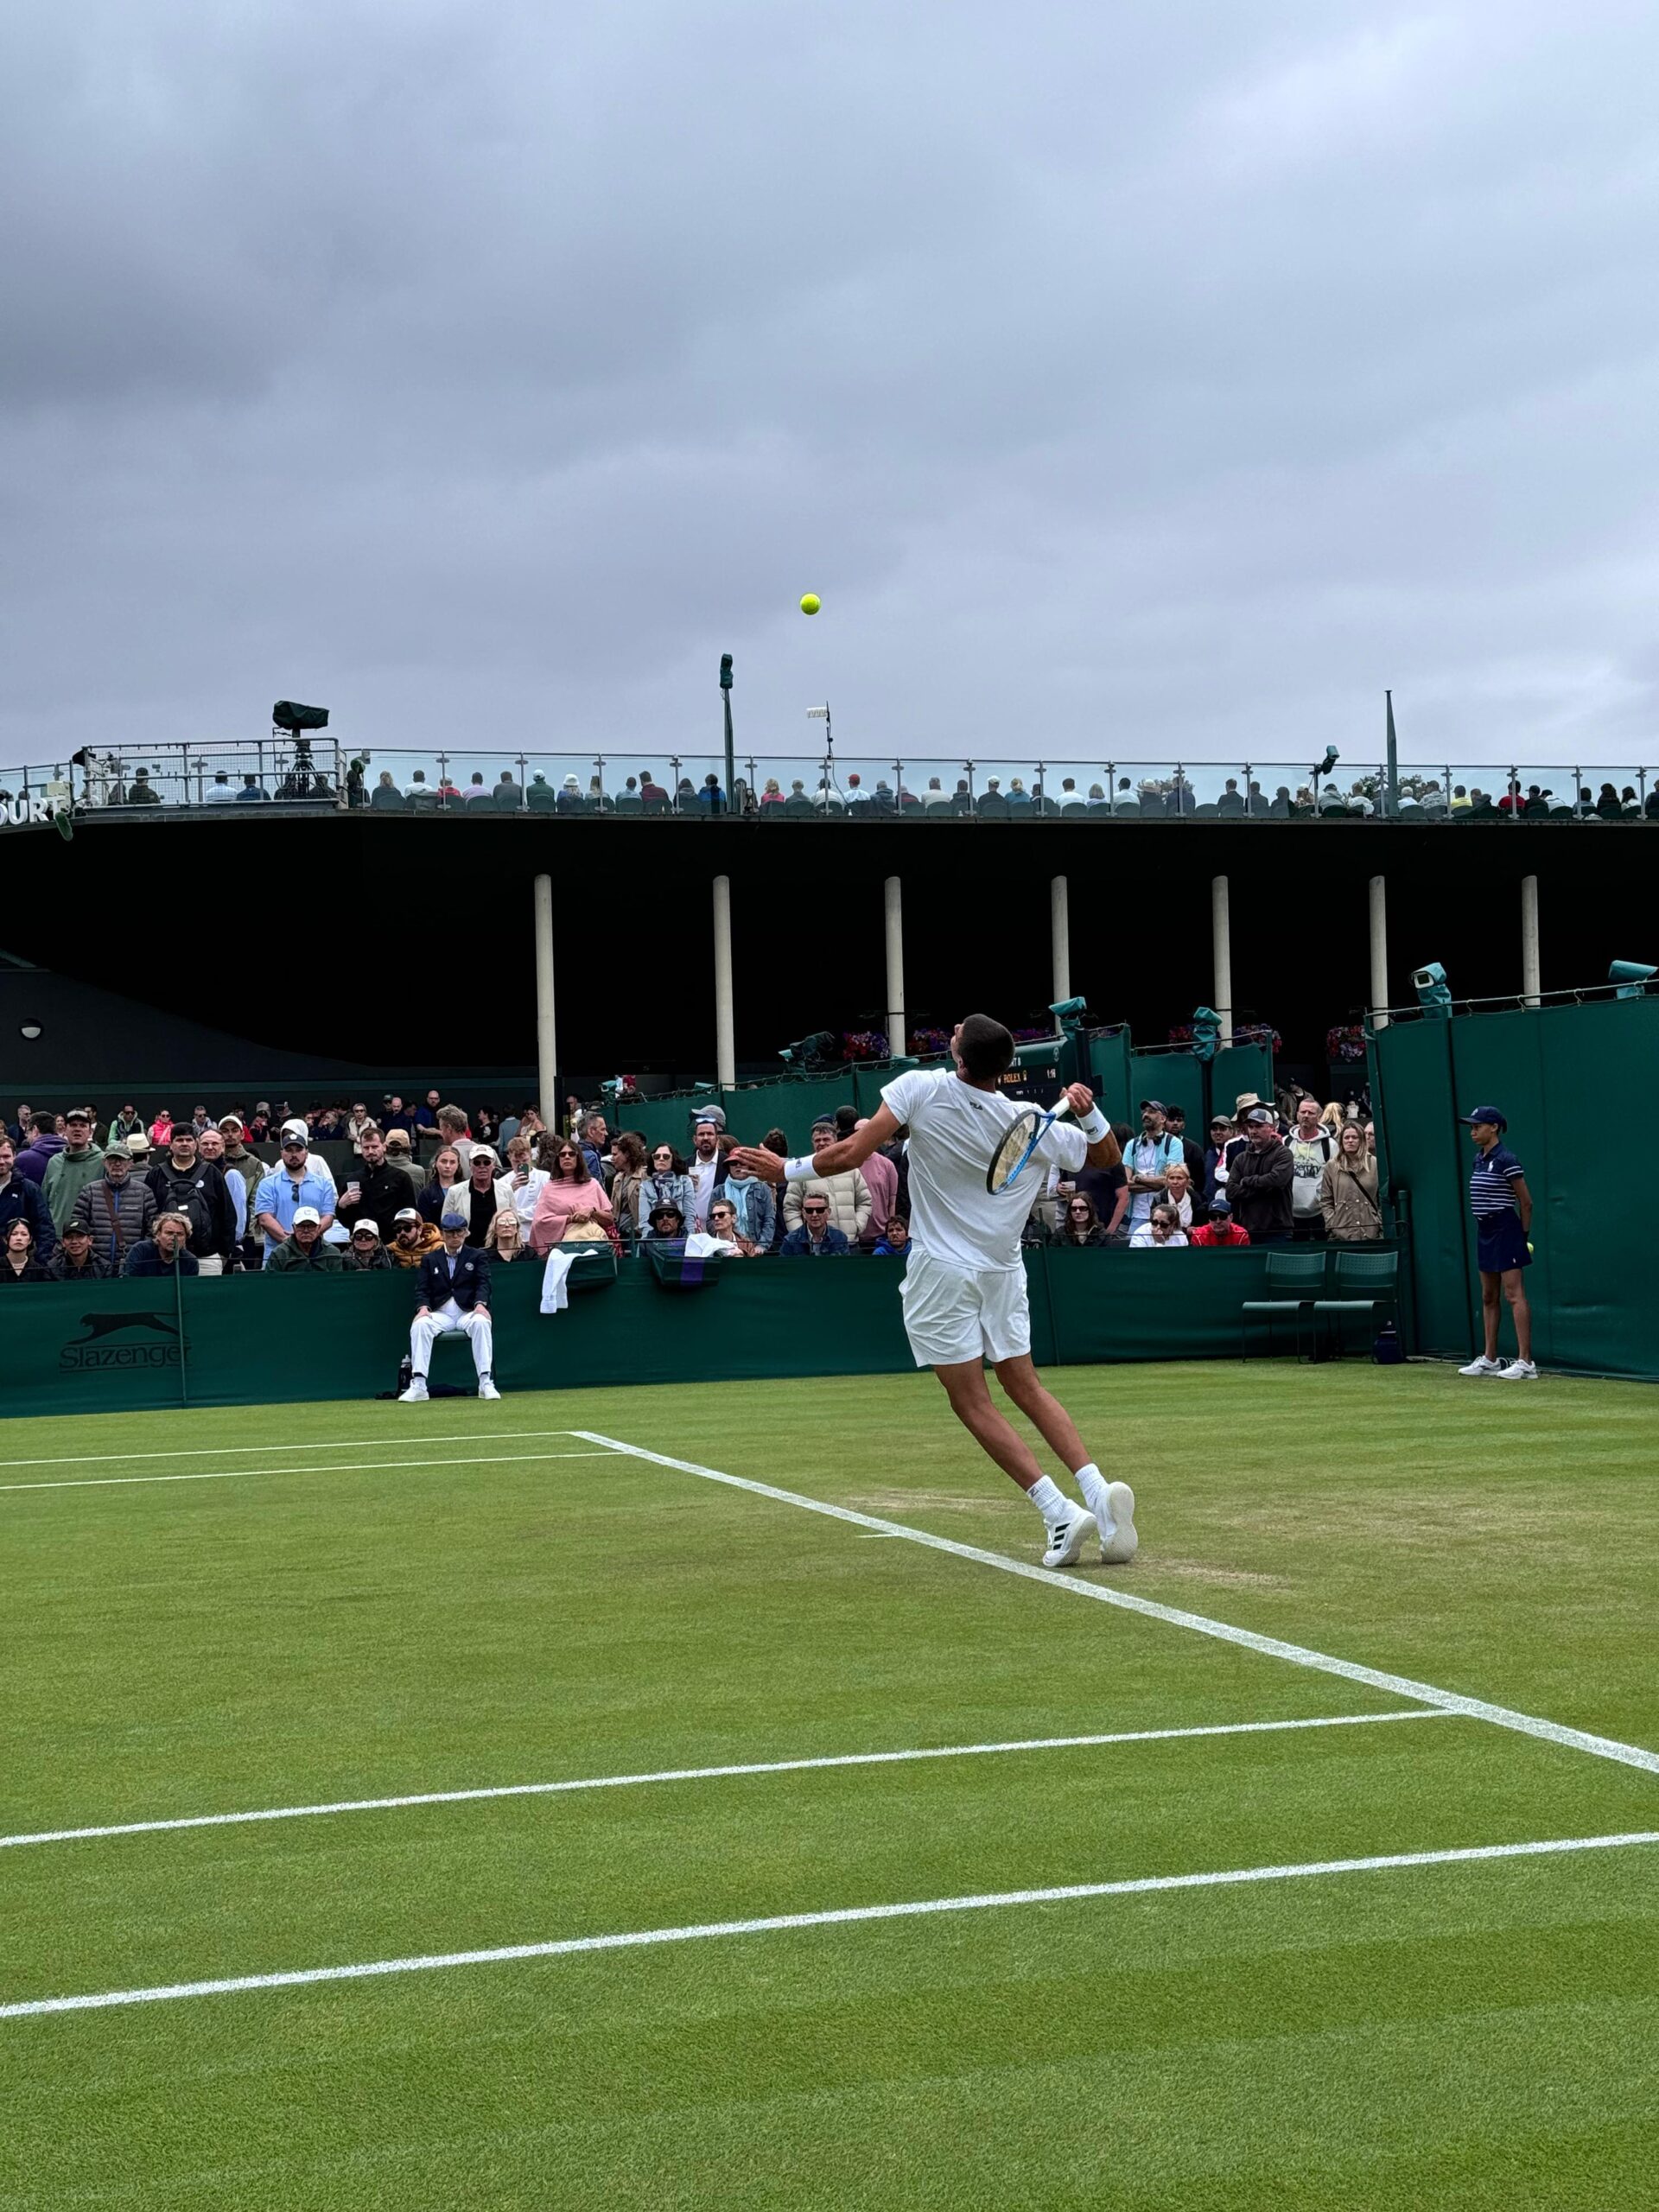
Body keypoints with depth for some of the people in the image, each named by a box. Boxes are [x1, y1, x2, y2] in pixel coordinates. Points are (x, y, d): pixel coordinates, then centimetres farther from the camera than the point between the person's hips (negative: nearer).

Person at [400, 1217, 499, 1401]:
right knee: (419, 1324, -31)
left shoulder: (478, 1257, 15)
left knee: (481, 1322, -36)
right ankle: (418, 1386, -33)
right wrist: (423, 1307, -14)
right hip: (440, 1314, 1)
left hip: (468, 1312, -1)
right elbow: (422, 1289, 9)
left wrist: (480, 1304, -22)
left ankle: (486, 1383, -36)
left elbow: (483, 1284, 0)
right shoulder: (430, 1260, 20)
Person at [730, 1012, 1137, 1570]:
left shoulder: (922, 1088, -15)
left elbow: (850, 1154, -16)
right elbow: (1105, 1156, 7)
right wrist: (1089, 1111, -11)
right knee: (1025, 1386, 15)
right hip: (1002, 1269, 4)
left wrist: (786, 1169, -1)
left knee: (971, 1401, 1)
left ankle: (1060, 1511, -8)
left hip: (942, 1271, -4)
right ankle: (1097, 1490, 0)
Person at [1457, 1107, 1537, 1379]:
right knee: (1489, 1297, 13)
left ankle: (1525, 1362, -14)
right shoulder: (1479, 1159, 12)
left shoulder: (1506, 1160, -13)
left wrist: (1523, 1234, -5)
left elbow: (1526, 1202, -10)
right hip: (1484, 1231, 9)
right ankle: (1490, 1359, 20)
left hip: (1504, 1229, -9)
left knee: (1514, 1295, -11)